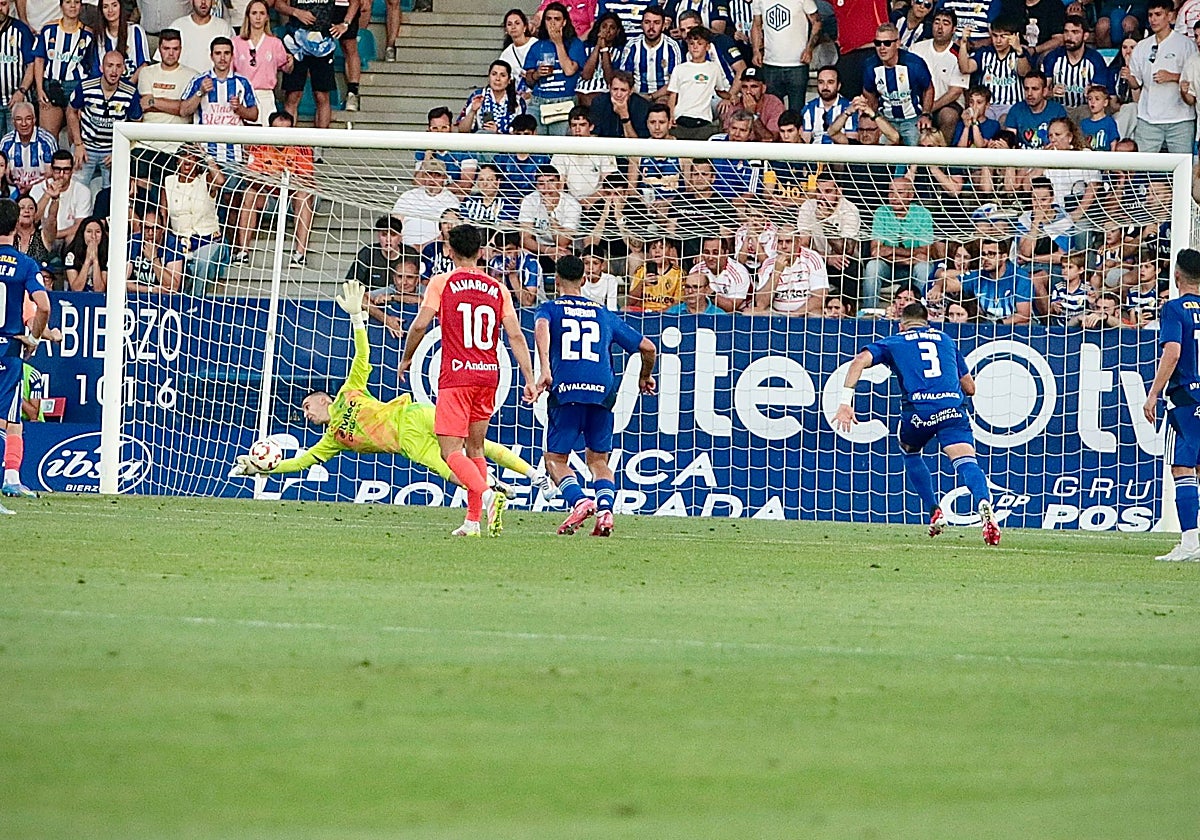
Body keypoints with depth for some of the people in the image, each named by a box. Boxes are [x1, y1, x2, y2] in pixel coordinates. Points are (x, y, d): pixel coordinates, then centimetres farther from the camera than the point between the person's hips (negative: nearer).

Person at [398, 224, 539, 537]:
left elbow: (420, 325, -7)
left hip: (456, 375, -5)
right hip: (488, 375, 5)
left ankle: (487, 494, -31)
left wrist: (406, 359, 9)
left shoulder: (442, 283, -1)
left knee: (451, 451, -7)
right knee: (475, 448, 15)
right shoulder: (497, 288, 9)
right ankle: (473, 520, 12)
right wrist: (529, 380, 4)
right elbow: (516, 336, 3)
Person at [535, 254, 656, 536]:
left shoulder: (550, 309, 12)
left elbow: (541, 328, -14)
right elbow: (647, 347, 21)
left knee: (555, 459, 7)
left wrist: (545, 369, -23)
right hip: (603, 391, 3)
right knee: (598, 460, 14)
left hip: (566, 390, -3)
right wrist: (645, 376, 41)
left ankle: (579, 501, -20)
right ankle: (605, 510, -12)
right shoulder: (604, 315, 22)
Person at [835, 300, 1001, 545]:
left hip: (918, 408, -1)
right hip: (952, 406, 1)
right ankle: (984, 503, -44)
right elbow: (970, 387, 32)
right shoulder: (945, 339, 30)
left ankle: (935, 513, 20)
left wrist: (845, 402, -1)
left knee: (910, 453, 29)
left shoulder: (893, 343, 23)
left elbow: (860, 361, 3)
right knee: (966, 462, -14)